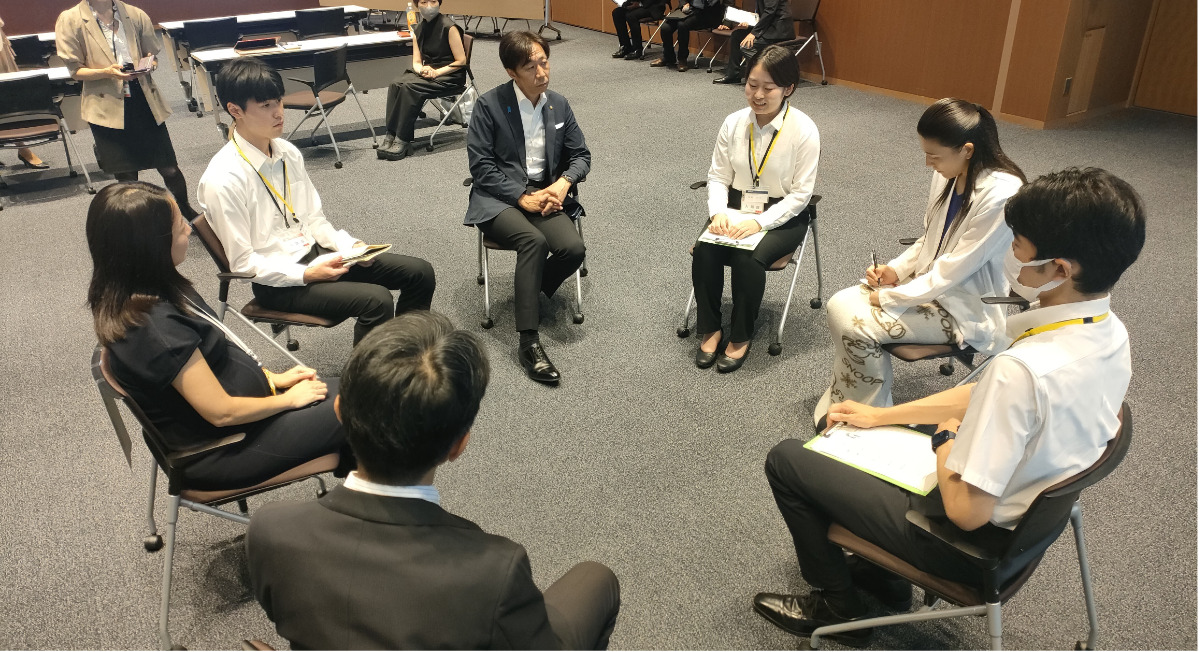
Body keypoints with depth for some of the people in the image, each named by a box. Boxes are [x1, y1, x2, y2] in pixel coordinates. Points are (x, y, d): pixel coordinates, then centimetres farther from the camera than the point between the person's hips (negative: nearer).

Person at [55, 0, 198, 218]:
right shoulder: (70, 20, -3)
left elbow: (152, 55, 12)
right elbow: (76, 71, -2)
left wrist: (149, 64, -12)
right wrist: (107, 72, -20)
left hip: (144, 100, 1)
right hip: (108, 106, -1)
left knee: (169, 168, 2)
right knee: (126, 176, 8)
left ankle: (186, 210, 29)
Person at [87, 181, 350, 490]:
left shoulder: (146, 294, -4)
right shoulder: (157, 328, -32)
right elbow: (222, 412, -25)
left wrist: (272, 378, 6)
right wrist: (289, 398, -10)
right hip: (220, 454, -9)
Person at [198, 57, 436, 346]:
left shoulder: (288, 152, 2)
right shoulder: (222, 180, -18)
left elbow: (314, 218, 10)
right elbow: (243, 262, -14)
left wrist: (349, 246, -7)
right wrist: (306, 275, -22)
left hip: (314, 252, 7)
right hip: (277, 281, -7)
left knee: (420, 273, -2)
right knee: (376, 300, -28)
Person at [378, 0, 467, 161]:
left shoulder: (449, 27, -10)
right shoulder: (418, 30, 11)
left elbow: (461, 61, -11)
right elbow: (416, 62, 11)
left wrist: (437, 72, -18)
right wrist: (422, 70, -13)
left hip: (450, 76, -6)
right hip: (427, 71, 6)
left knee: (410, 87, -30)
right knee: (396, 85, -22)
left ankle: (402, 141, -27)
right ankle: (391, 136, -25)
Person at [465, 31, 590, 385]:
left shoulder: (558, 104, 8)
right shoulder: (489, 104, -5)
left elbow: (580, 155, 13)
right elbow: (481, 165, -8)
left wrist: (563, 183, -8)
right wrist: (522, 197, -17)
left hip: (544, 193, 4)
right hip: (499, 198, -4)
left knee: (573, 248, -26)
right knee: (534, 241, -35)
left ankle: (530, 290, 5)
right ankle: (528, 342, -32)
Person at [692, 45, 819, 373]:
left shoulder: (804, 131, -14)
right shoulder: (734, 123, -3)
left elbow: (800, 194, -13)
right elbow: (718, 176, 4)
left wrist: (759, 222, -24)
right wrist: (718, 212, -16)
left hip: (782, 216, -3)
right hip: (735, 208, 4)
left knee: (748, 259, -31)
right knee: (704, 251, -24)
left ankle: (741, 337, -8)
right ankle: (709, 329, -4)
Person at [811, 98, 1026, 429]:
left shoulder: (1000, 195, -26)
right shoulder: (948, 175, -2)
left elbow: (954, 269, -24)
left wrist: (889, 297, -19)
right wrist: (895, 269, -4)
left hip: (965, 309, -8)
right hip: (930, 282, 8)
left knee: (857, 325, -21)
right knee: (840, 306, -10)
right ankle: (843, 406, 3)